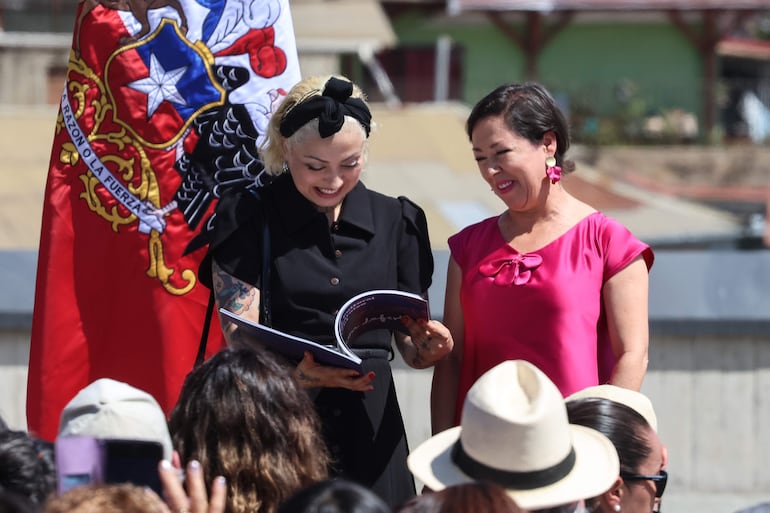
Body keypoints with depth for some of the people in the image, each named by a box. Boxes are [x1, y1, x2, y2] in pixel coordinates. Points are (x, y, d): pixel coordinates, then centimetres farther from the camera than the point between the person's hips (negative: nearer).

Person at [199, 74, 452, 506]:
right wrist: (300, 373, -27)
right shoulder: (248, 217, 1)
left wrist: (429, 348, -12)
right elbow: (240, 343, -7)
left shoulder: (397, 222, 10)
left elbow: (412, 347, 12)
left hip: (370, 427, 3)